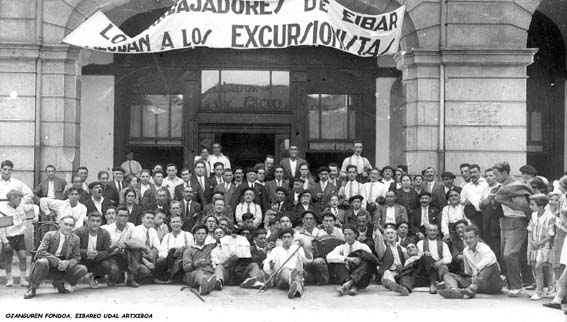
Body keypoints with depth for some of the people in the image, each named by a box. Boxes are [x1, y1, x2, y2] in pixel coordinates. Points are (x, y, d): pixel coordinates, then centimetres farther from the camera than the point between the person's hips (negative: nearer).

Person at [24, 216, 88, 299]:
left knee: (83, 269, -19)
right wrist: (56, 261, -28)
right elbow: (40, 252, -17)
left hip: (62, 268, 4)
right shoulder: (49, 235, -6)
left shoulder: (75, 239, 4)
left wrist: (68, 263, -20)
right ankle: (32, 289, -15)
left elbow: (76, 258, 5)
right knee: (42, 262, -38)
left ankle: (59, 283, 4)